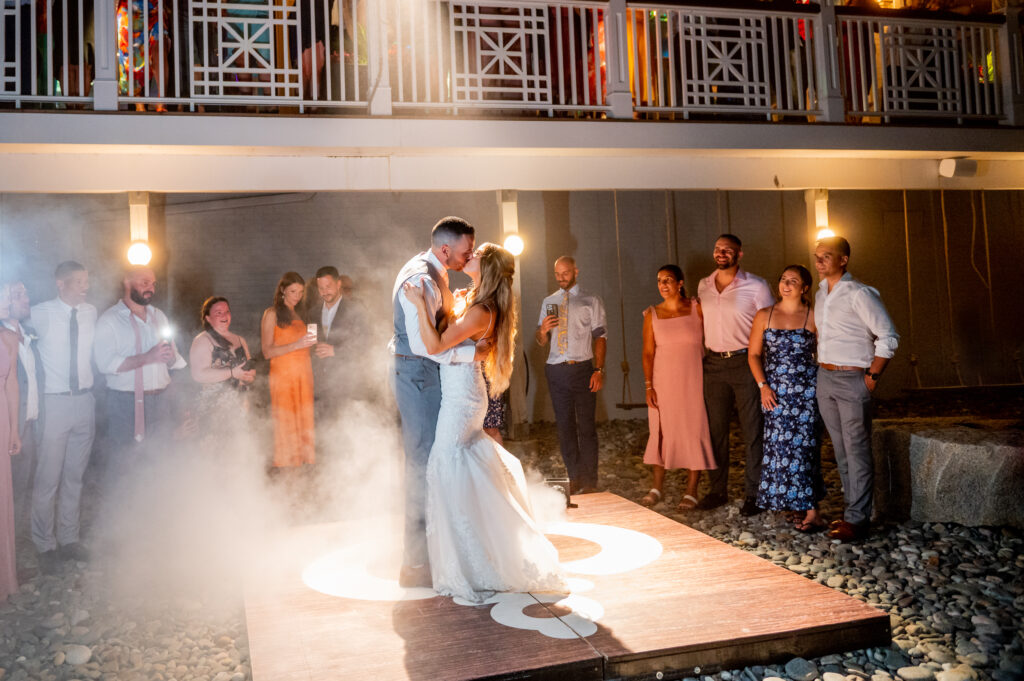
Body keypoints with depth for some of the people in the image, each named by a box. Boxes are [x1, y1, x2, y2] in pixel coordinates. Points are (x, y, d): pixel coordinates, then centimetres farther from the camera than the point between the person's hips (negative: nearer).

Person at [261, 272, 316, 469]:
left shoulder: (300, 315, 18)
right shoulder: (272, 314, 1)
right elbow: (267, 351, -8)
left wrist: (311, 342, 8)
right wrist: (296, 345, -17)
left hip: (304, 374, 5)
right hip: (283, 375, -5)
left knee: (305, 423, 2)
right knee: (285, 425, -6)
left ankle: (305, 463, 6)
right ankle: (285, 466, 0)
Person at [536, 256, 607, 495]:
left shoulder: (591, 301, 6)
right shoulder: (548, 302, 16)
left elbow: (600, 337, 0)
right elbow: (541, 341, 16)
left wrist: (599, 370, -11)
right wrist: (543, 329, -8)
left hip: (582, 368, -3)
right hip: (556, 369, 3)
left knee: (586, 426, -2)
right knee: (564, 425, 5)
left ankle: (590, 482, 5)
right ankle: (574, 478, 12)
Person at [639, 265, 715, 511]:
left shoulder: (697, 309, -2)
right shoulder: (652, 314, 3)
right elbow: (648, 352, 2)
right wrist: (648, 386, -4)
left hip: (693, 381, -1)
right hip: (663, 382, 1)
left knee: (695, 431, 1)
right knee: (661, 431, 5)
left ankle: (691, 491, 12)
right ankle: (658, 486, 20)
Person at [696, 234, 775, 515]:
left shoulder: (756, 286, -4)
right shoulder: (703, 286, 9)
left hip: (745, 363, -4)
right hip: (713, 364, 4)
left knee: (753, 431, 0)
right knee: (715, 429, 9)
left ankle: (754, 493, 9)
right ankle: (718, 489, 21)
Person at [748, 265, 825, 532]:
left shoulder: (813, 317, 0)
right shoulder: (764, 316, 6)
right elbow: (754, 354, 8)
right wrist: (763, 386, -2)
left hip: (806, 389, -2)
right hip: (775, 390, 3)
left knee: (803, 445, -5)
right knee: (779, 445, 0)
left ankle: (811, 510, -1)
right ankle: (796, 504, 13)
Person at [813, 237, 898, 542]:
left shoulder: (859, 294, -12)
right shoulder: (820, 294, 12)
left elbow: (888, 337, -11)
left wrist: (872, 377, -12)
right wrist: (822, 369, 13)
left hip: (852, 379, -8)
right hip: (824, 379, 8)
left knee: (857, 450, -4)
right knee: (841, 449, 12)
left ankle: (857, 519, 1)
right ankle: (853, 508, 22)